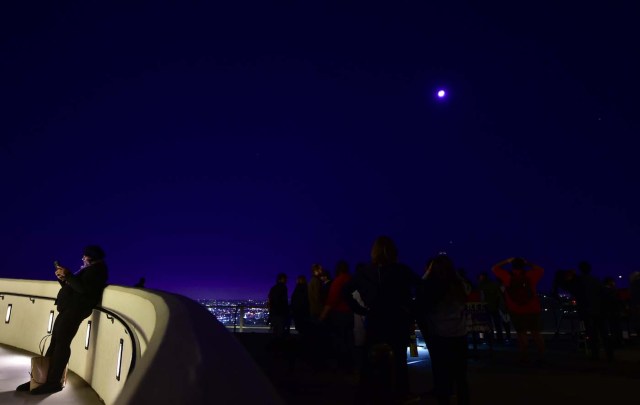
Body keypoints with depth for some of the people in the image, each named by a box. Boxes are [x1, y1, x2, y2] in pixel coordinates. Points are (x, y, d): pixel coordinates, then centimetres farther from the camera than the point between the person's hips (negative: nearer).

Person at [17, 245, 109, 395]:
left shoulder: (97, 269, -4)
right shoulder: (87, 270, 27)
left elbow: (83, 288, -19)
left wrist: (67, 275, -14)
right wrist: (62, 279, 12)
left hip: (76, 309, -10)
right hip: (68, 308, 10)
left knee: (61, 343, -13)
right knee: (55, 342, 5)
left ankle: (53, 382, -11)